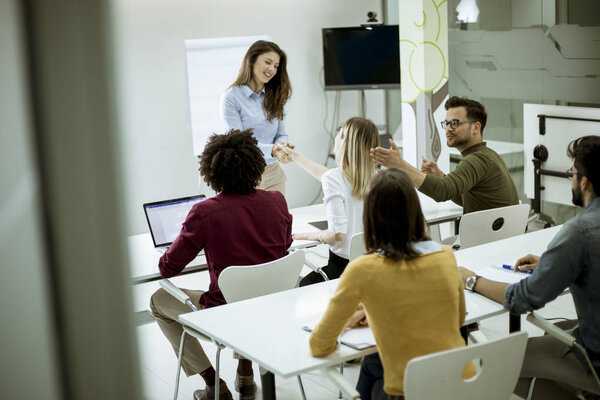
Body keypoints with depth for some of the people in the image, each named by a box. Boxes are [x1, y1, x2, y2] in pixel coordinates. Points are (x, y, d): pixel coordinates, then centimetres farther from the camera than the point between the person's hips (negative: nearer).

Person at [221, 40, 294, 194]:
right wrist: (271, 150, -29)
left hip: (273, 172, 4)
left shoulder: (274, 97, 9)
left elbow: (282, 134, 9)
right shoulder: (231, 98, -8)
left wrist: (281, 147, -16)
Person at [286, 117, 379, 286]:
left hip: (344, 265, -7)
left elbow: (337, 234, -24)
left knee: (302, 286, 17)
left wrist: (312, 235, -4)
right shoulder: (373, 176, 4)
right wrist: (295, 155, 35)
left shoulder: (334, 178, -18)